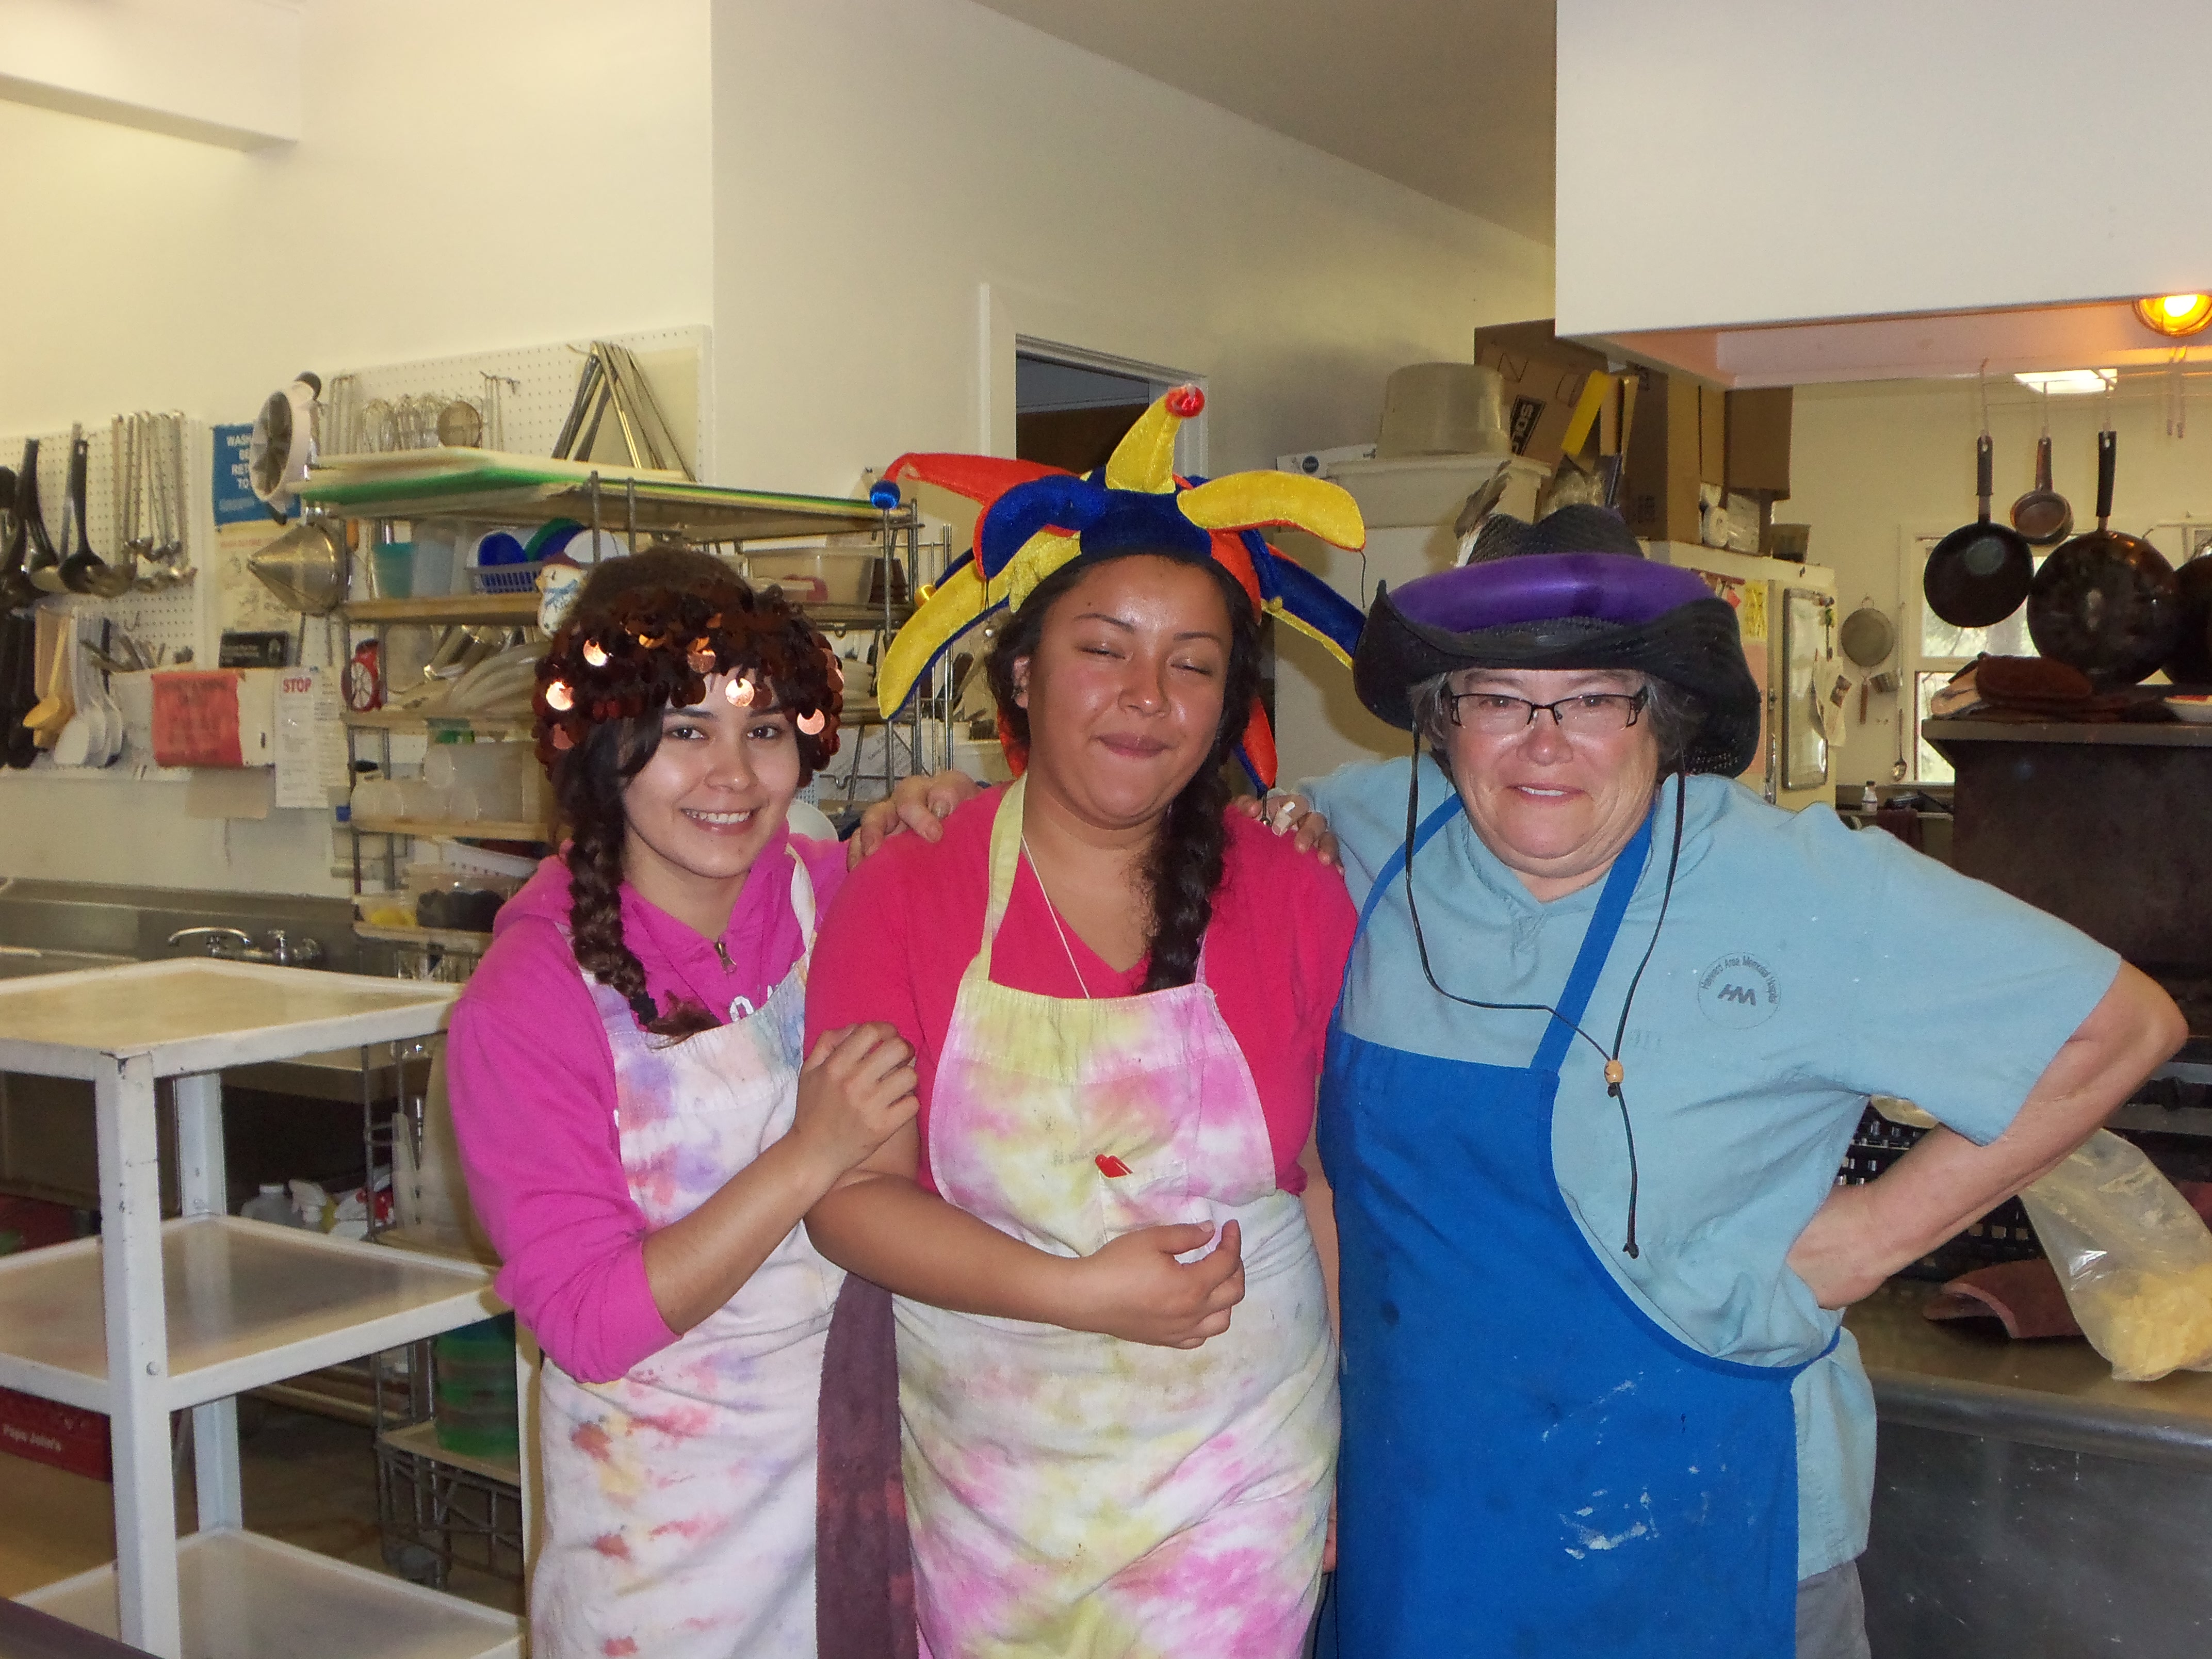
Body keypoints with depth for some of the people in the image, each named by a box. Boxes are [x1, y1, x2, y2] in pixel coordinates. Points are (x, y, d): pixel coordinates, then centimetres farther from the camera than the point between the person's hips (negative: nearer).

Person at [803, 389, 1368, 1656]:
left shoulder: (1296, 899, -5)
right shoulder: (905, 894, -7)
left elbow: (1332, 1179, 0)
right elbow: (853, 1194, -9)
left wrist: (1345, 1456, 3)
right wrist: (1078, 1293, -21)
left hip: (1236, 1485, 0)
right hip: (985, 1488, 0)